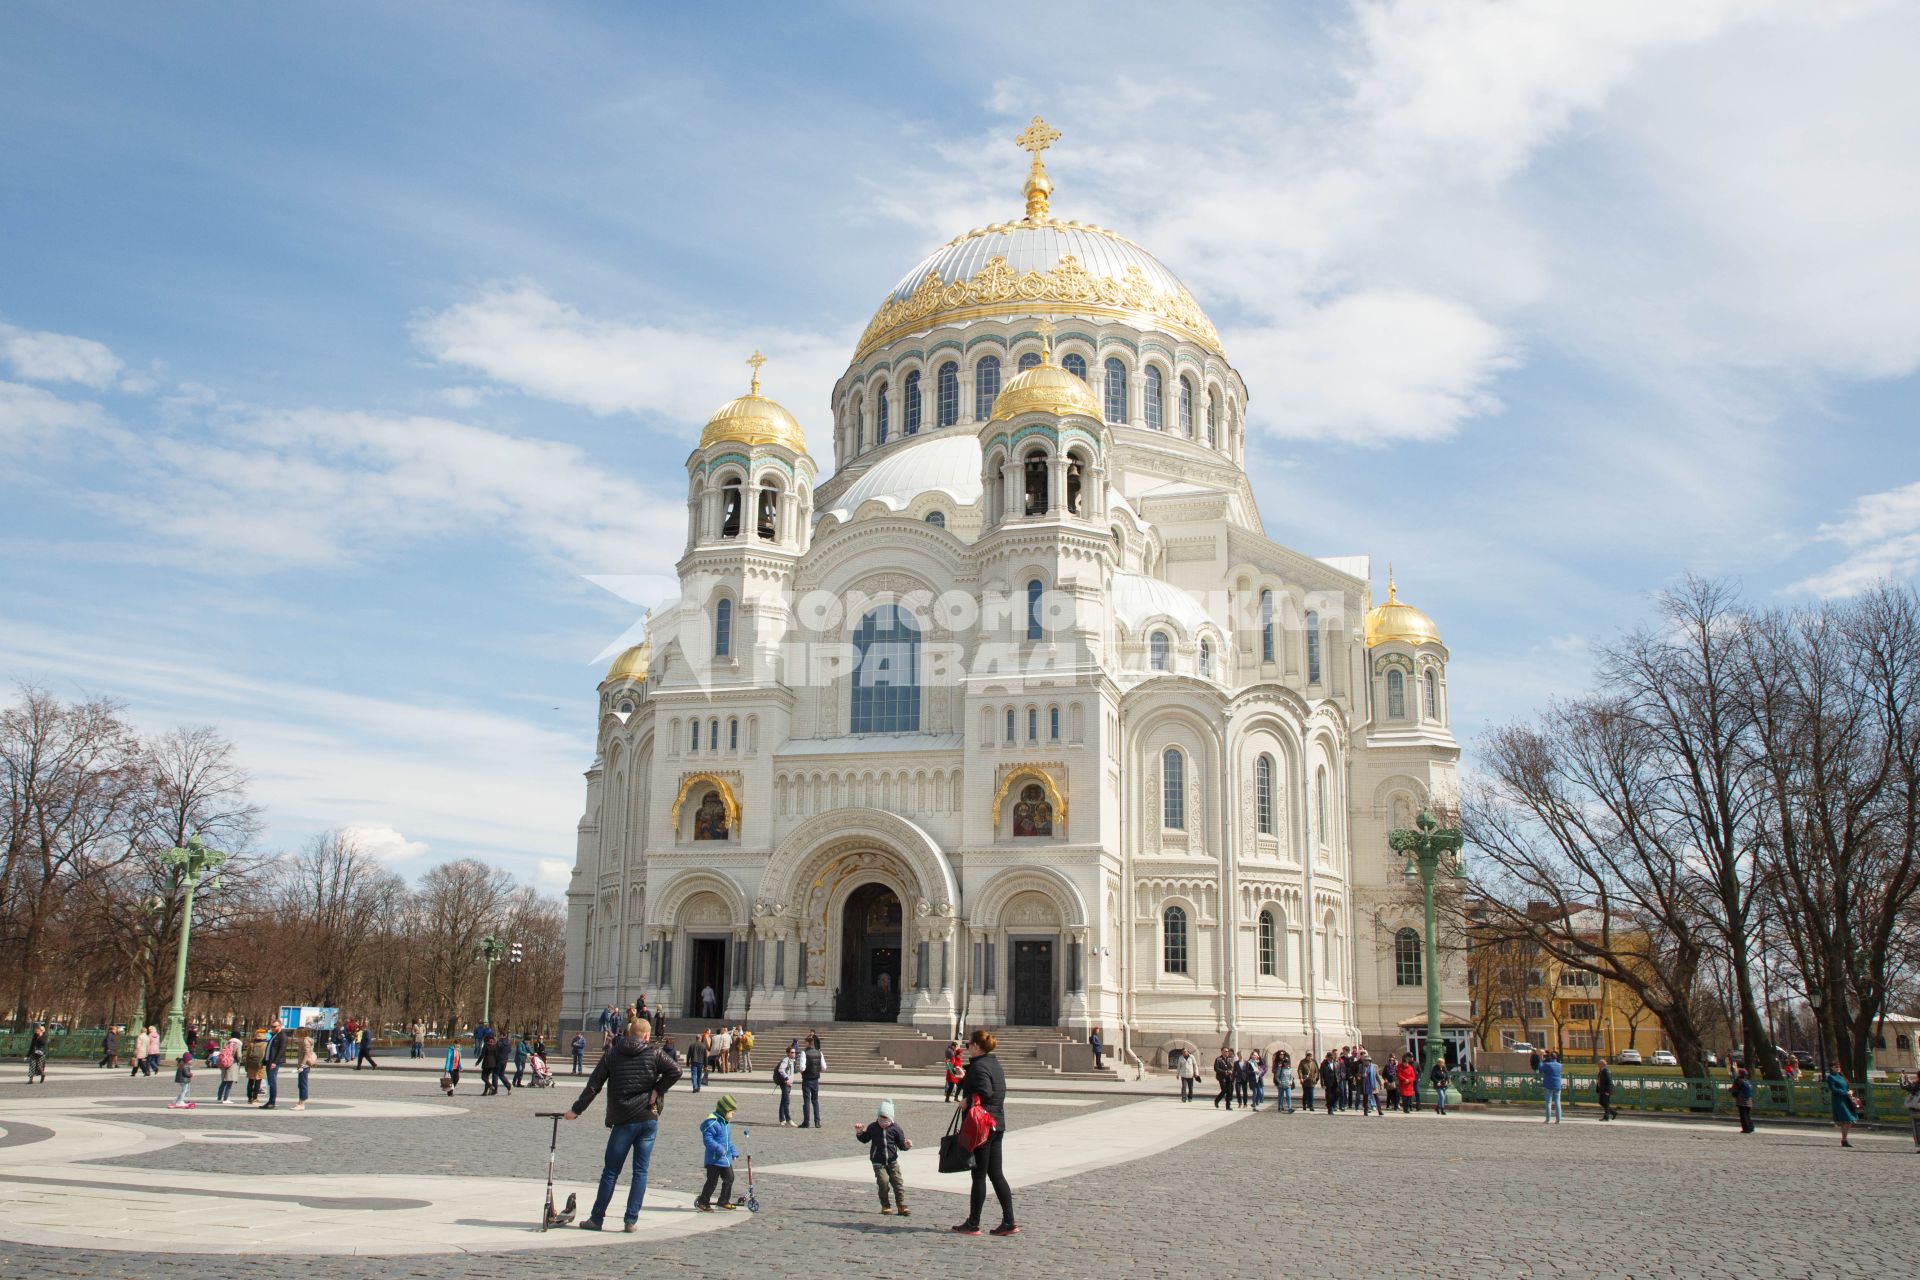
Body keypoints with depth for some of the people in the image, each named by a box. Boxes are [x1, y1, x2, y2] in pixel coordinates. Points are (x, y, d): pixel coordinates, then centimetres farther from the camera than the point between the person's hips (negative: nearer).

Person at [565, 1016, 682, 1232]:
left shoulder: (611, 1055, 3)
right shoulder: (653, 1054, 1)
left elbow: (593, 1086, 2)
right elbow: (675, 1071, -13)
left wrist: (576, 1110, 8)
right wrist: (657, 1091, -4)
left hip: (623, 1121, 0)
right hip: (649, 1119, 0)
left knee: (610, 1172, 7)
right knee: (640, 1171, 5)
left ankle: (596, 1218, 11)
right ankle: (632, 1220, 3)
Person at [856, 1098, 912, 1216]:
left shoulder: (895, 1129, -2)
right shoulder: (873, 1127, 2)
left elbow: (901, 1145, 0)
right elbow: (864, 1139, 17)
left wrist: (906, 1146, -22)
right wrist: (859, 1132, -1)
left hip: (892, 1161, 1)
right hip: (878, 1163, -1)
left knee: (898, 1182, -4)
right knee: (884, 1182, -15)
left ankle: (902, 1207, 3)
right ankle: (886, 1206, 1)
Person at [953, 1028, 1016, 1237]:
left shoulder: (979, 1066, -15)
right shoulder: (995, 1064, 13)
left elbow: (985, 1093, -28)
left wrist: (967, 1102, -14)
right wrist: (964, 1079, 18)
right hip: (997, 1125, 9)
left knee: (979, 1175, 0)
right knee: (996, 1174, 10)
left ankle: (973, 1224, 9)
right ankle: (1009, 1223, 8)